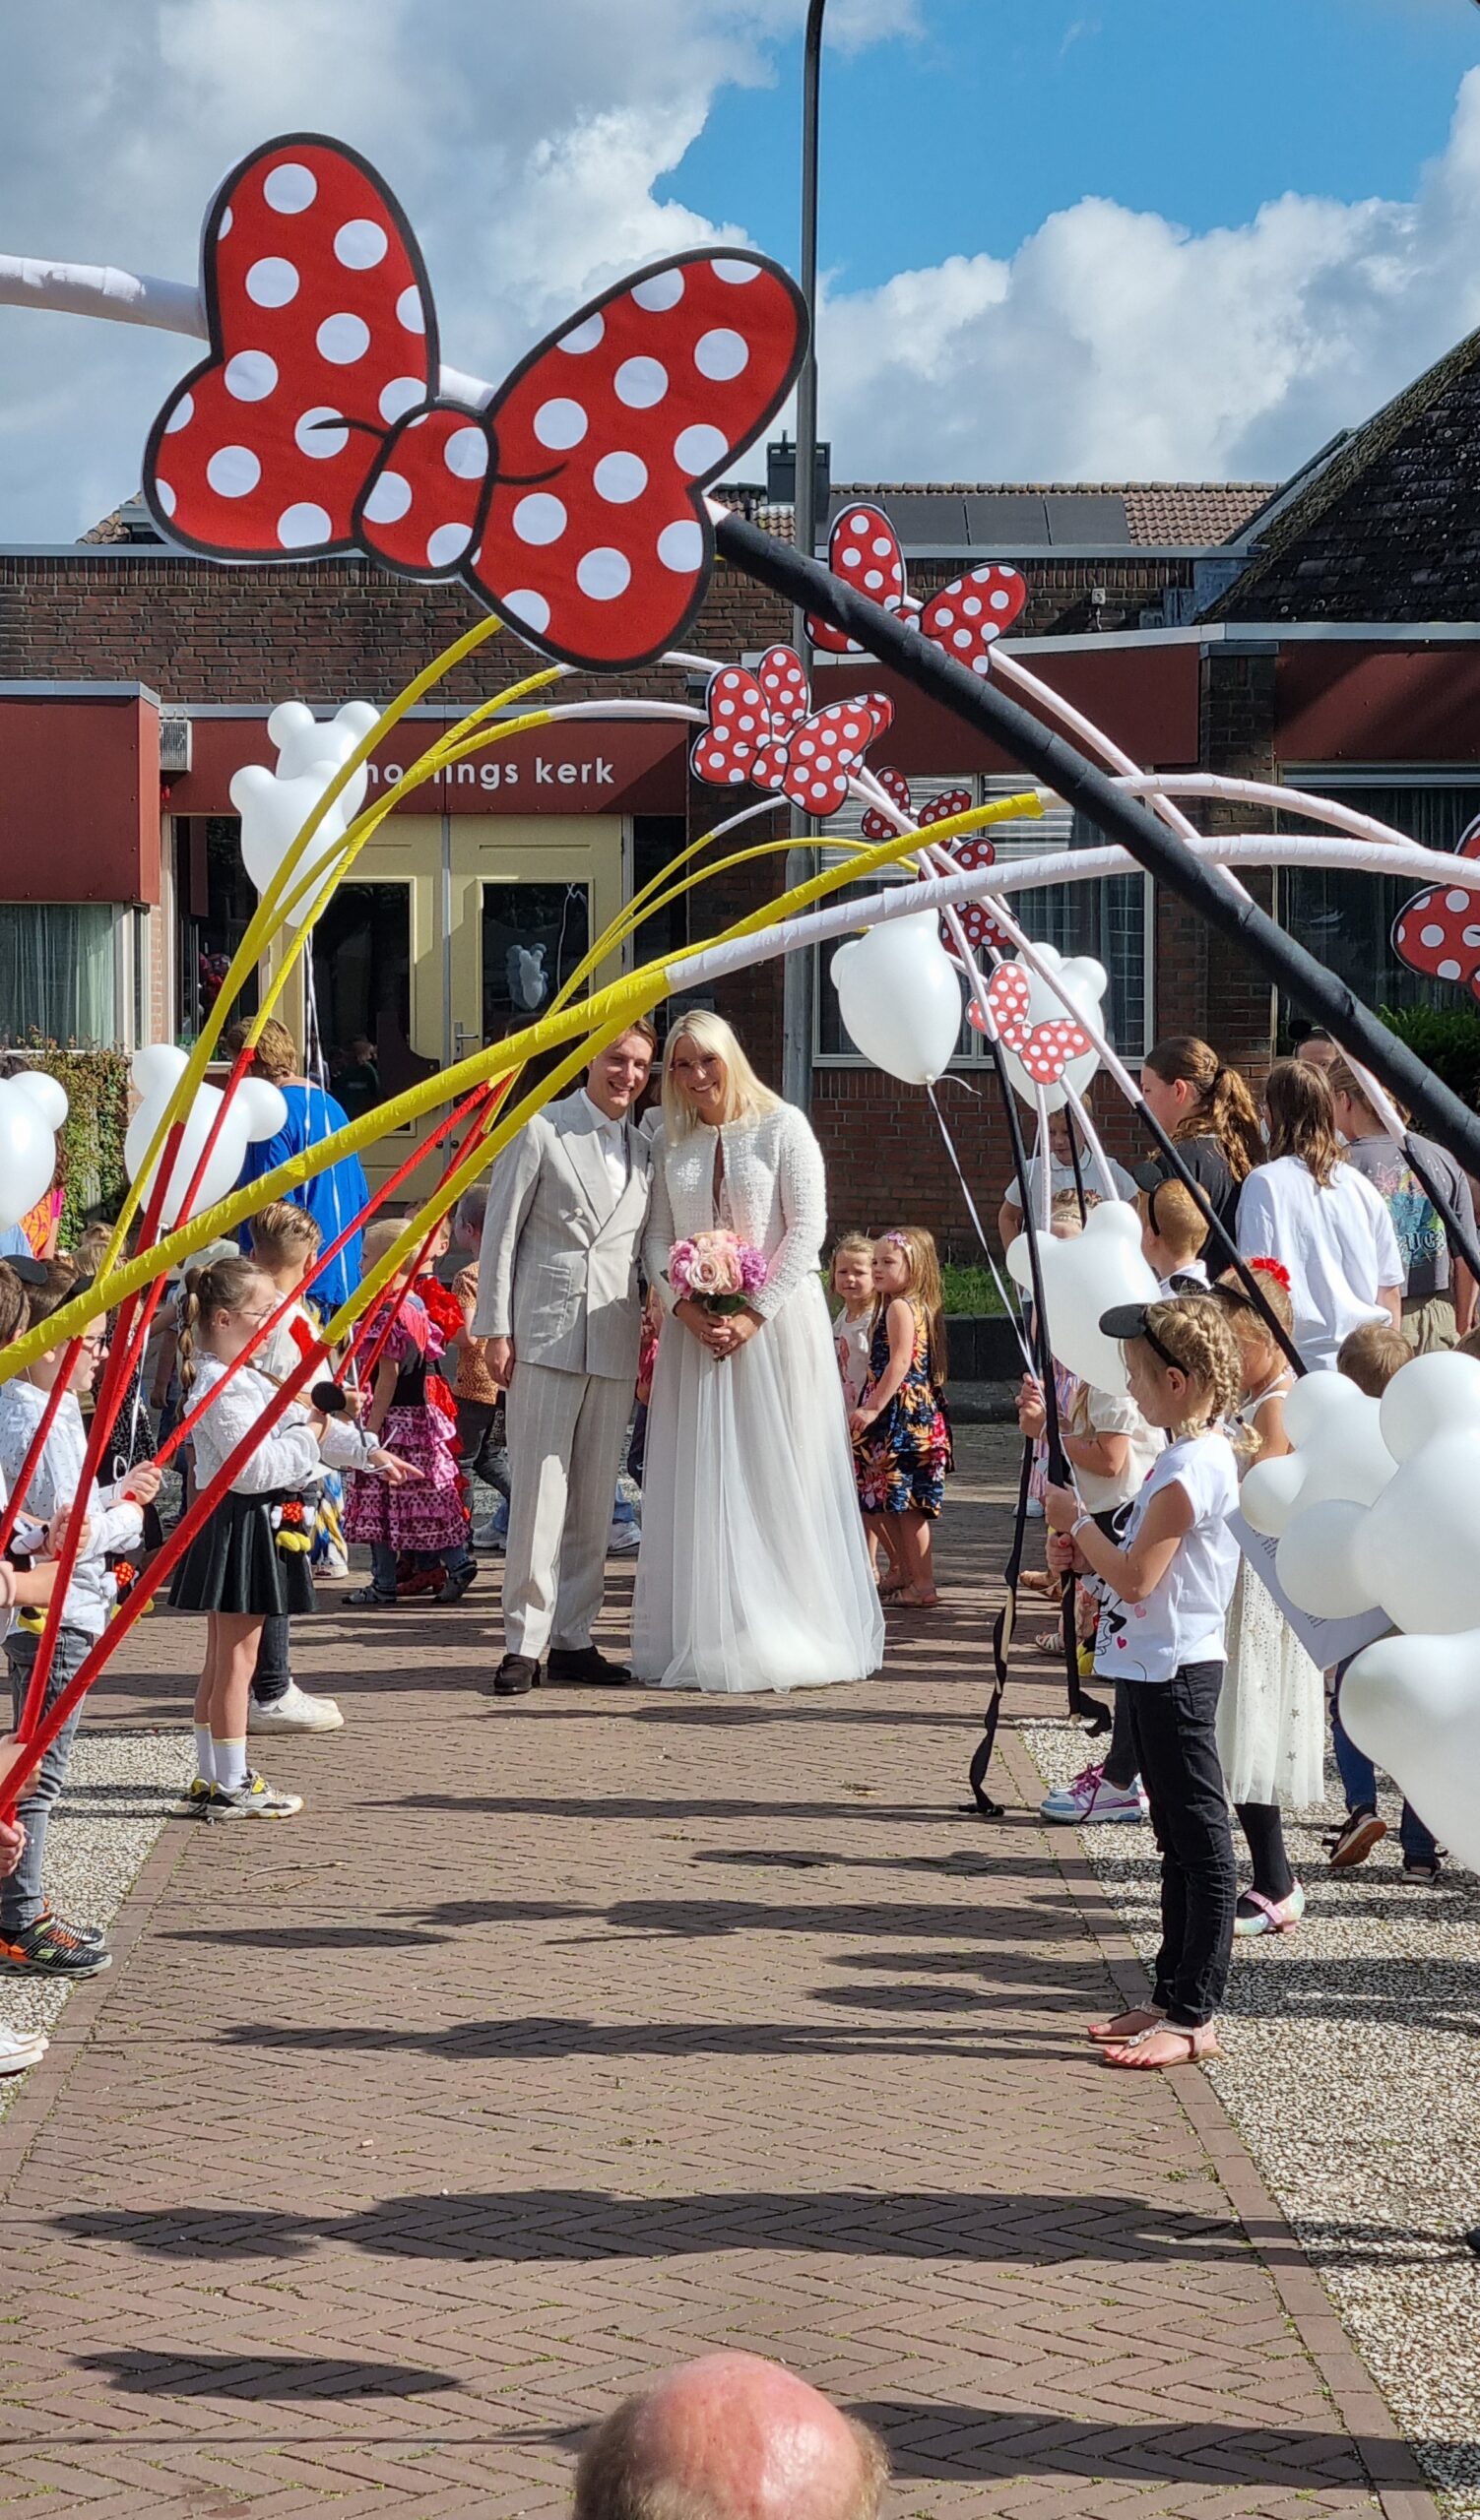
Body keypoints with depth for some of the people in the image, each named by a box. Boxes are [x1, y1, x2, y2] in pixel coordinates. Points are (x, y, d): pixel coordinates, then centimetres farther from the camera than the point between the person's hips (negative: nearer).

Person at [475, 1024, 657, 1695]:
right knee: (538, 1493, -6)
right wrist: (496, 1329, -7)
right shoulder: (542, 1130, 1)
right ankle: (523, 1644, -2)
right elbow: (501, 1232, -1)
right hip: (545, 1336, -5)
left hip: (615, 1345, 5)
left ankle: (573, 1639, 13)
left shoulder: (645, 1152, 15)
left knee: (594, 1500, 7)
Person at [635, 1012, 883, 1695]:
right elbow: (658, 1237, 8)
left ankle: (793, 1639, 1)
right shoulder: (673, 1145, 11)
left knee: (778, 1478, -3)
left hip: (774, 1324, -4)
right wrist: (686, 1308, -10)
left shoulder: (782, 1126, -1)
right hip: (696, 1328, 4)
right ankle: (705, 1638, 5)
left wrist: (755, 1313, -14)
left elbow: (807, 1228, -7)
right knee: (701, 1482, 2)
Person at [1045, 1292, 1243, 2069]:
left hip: (1176, 1669, -11)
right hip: (1159, 1665, 11)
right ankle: (1170, 1997, 24)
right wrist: (1089, 1552, 6)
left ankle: (1194, 2018, -2)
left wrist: (1077, 1521, -9)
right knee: (1179, 1841, 15)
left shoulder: (1191, 1467, -20)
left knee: (1199, 1842, -5)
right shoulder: (1198, 1455, 12)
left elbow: (1136, 1578, -22)